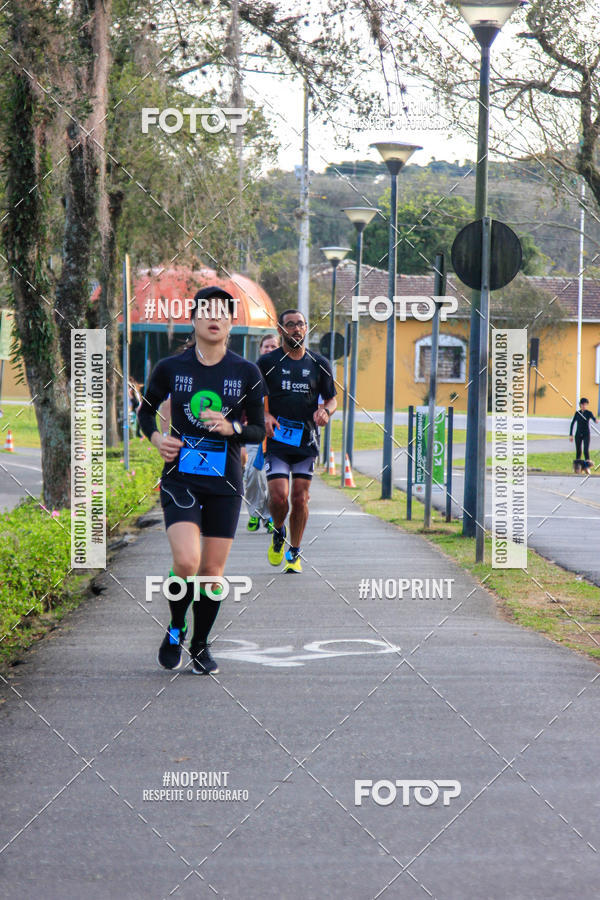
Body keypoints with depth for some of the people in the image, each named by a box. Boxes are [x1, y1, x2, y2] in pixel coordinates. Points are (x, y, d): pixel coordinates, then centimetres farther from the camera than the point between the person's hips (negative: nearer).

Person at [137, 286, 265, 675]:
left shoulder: (247, 373, 1)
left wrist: (231, 428, -14)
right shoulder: (171, 368, 0)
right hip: (181, 478, -1)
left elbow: (258, 430, 6)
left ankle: (201, 646, 25)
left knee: (212, 570, 5)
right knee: (186, 561, -19)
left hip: (225, 483, 2)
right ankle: (175, 630, 8)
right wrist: (156, 437, -3)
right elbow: (146, 409, 17)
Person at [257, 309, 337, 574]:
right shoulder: (267, 362, 1)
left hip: (307, 441, 2)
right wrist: (264, 415, -10)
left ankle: (294, 553, 17)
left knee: (300, 499, 1)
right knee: (278, 497, -13)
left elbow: (331, 398, 16)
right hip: (277, 439, -2)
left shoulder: (319, 364, 7)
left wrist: (325, 410, -7)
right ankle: (278, 533, 19)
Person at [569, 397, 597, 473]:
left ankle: (587, 466, -10)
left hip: (586, 434, -2)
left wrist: (596, 420, -47)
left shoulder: (589, 413, -2)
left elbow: (594, 418, -21)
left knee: (586, 450, -14)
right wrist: (570, 435, 4)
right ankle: (577, 467, 17)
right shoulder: (577, 413, 4)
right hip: (578, 434, 2)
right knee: (578, 451, 6)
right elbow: (572, 423, 8)